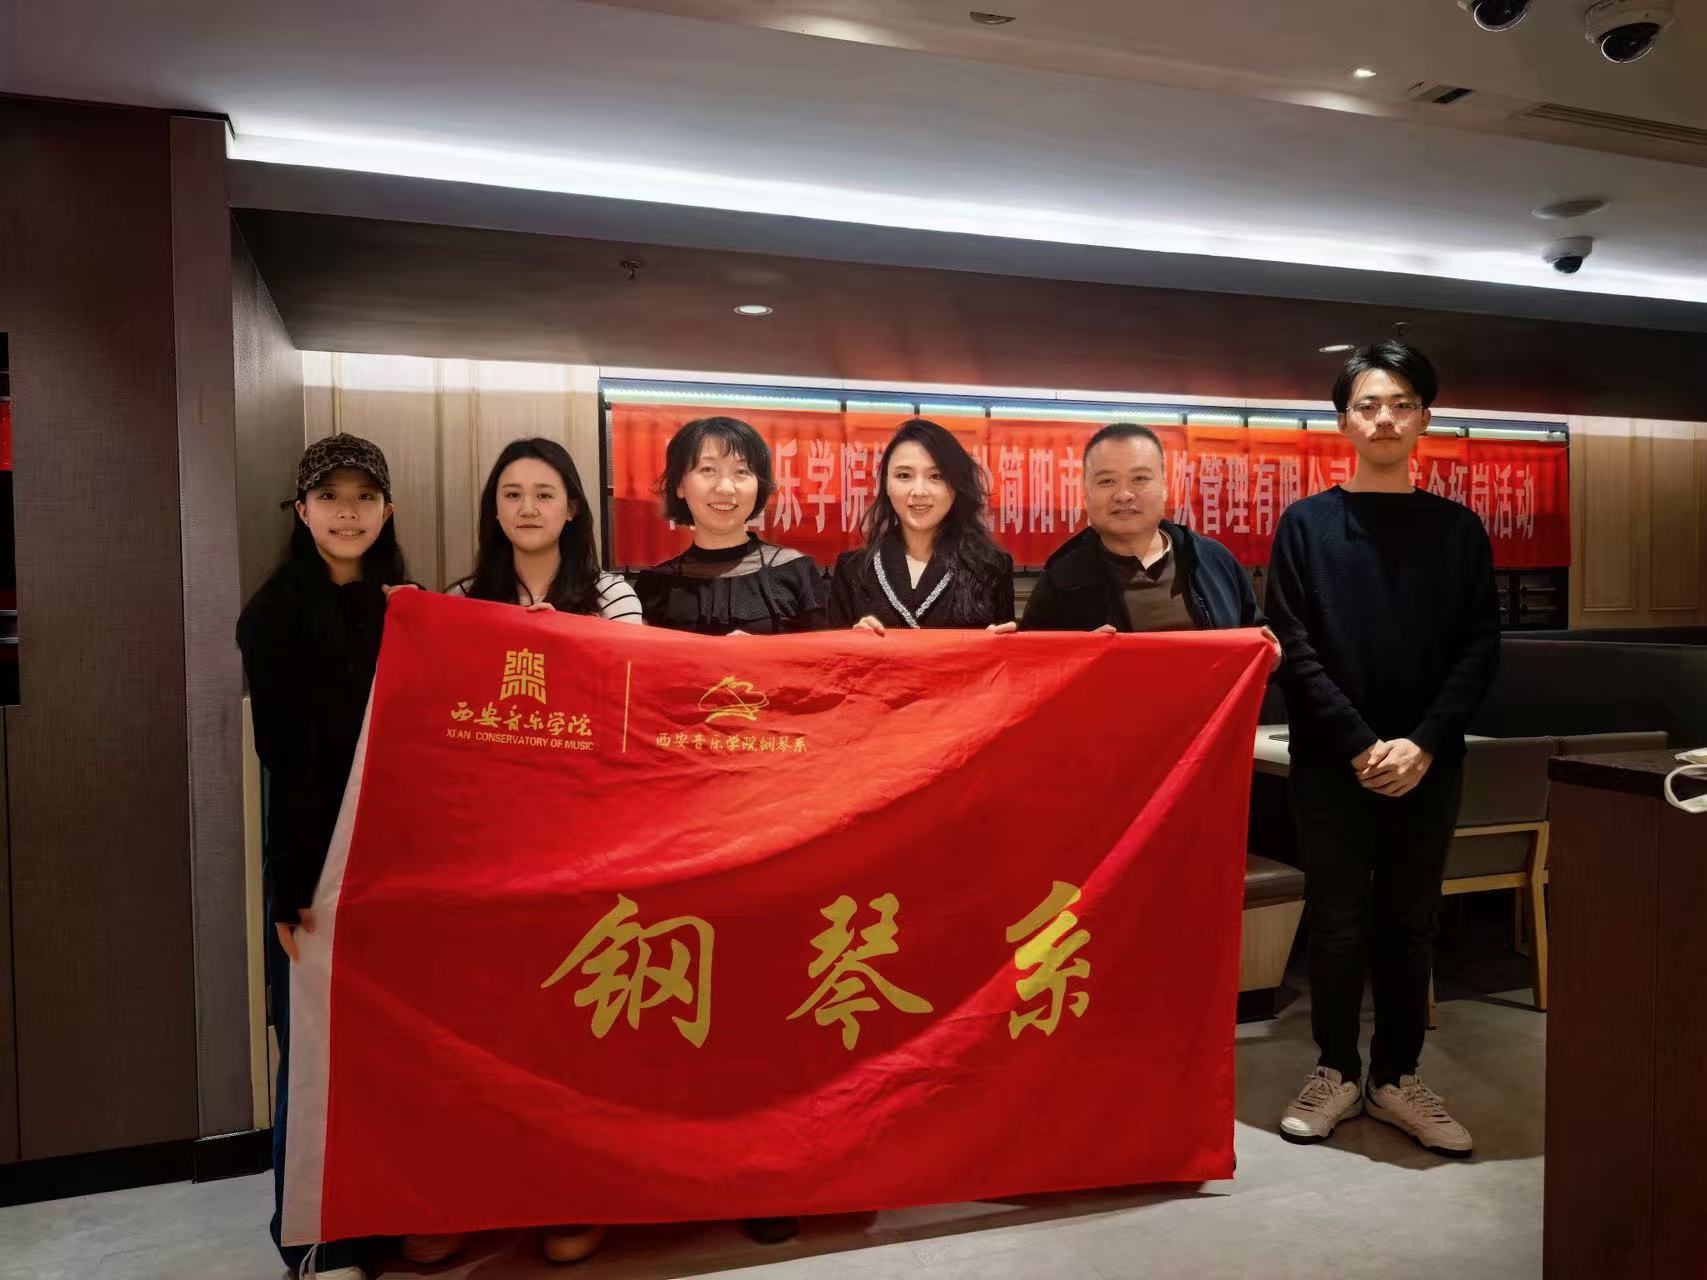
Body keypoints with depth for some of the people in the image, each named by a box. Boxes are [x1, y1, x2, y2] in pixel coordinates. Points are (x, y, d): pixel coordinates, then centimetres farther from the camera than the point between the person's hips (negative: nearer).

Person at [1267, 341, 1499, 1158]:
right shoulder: (1305, 525, 0)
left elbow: (1480, 650, 1)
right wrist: (1361, 745, -14)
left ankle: (1396, 1079, 24)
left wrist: (1423, 744, -12)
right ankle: (1336, 1072, 22)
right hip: (1331, 765, -2)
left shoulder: (1458, 529, 6)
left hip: (1428, 767, 2)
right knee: (1338, 926, 6)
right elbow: (1294, 652, -6)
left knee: (1409, 927, 10)